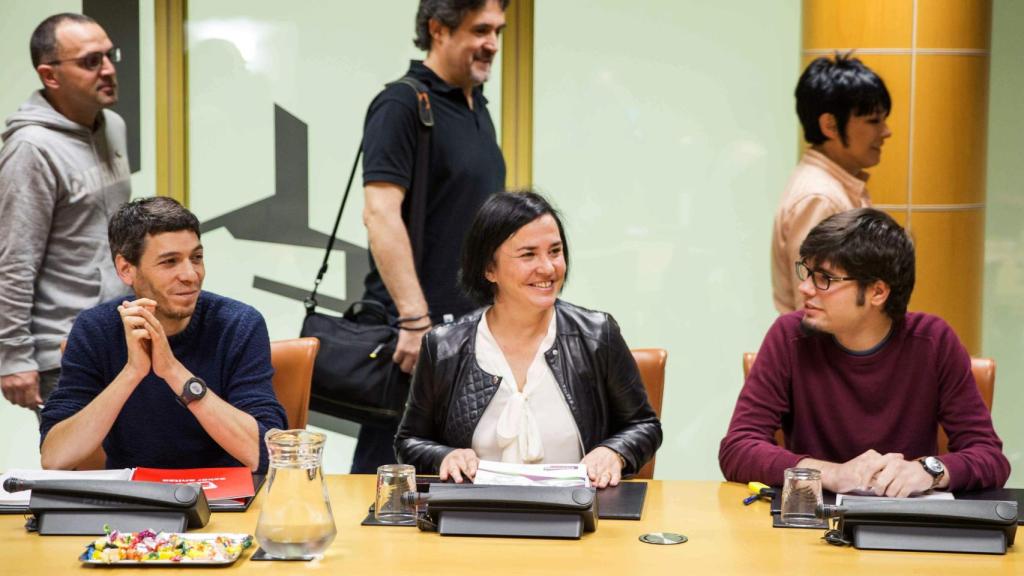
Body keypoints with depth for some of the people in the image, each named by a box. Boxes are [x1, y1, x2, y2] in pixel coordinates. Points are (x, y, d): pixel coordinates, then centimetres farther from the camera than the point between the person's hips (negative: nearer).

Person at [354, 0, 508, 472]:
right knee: (386, 469, -2)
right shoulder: (402, 105, -11)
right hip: (416, 326, -8)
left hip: (474, 323, 8)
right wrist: (415, 319, -26)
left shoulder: (477, 107, 15)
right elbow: (380, 212, -20)